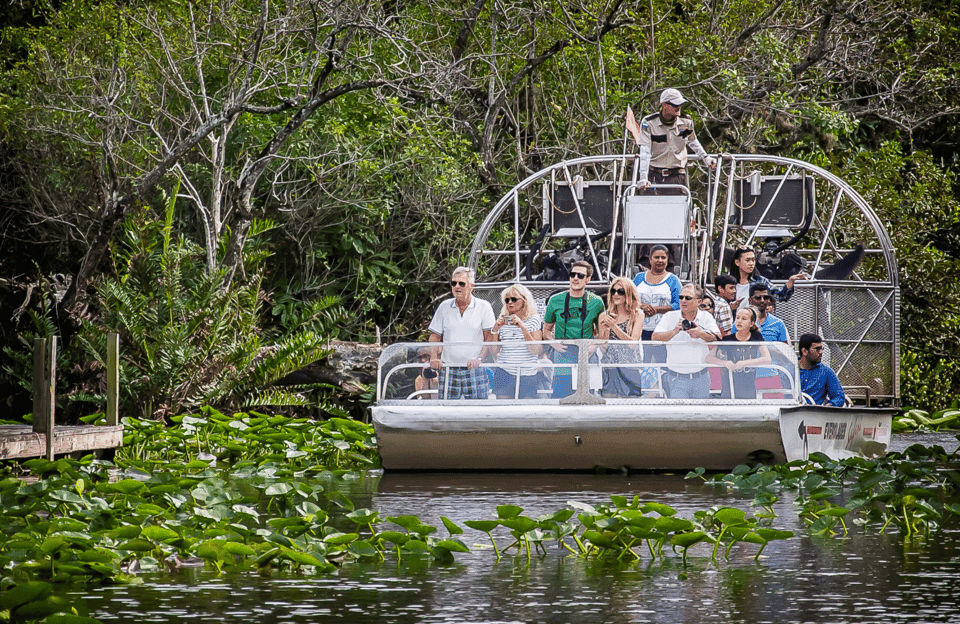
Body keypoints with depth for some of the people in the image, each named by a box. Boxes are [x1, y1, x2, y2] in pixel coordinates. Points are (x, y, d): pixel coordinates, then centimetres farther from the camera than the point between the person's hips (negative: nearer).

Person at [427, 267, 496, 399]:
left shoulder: (483, 307, 2)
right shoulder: (444, 307, 11)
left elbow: (490, 338, -2)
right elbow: (435, 337, 14)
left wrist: (479, 358, -17)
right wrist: (434, 357, -4)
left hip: (475, 370, -3)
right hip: (448, 370, 3)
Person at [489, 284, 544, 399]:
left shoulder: (534, 320, 1)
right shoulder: (503, 320, 10)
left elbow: (535, 350, -10)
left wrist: (522, 327, -17)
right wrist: (495, 328, -5)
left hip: (528, 375, -2)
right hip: (504, 373, 2)